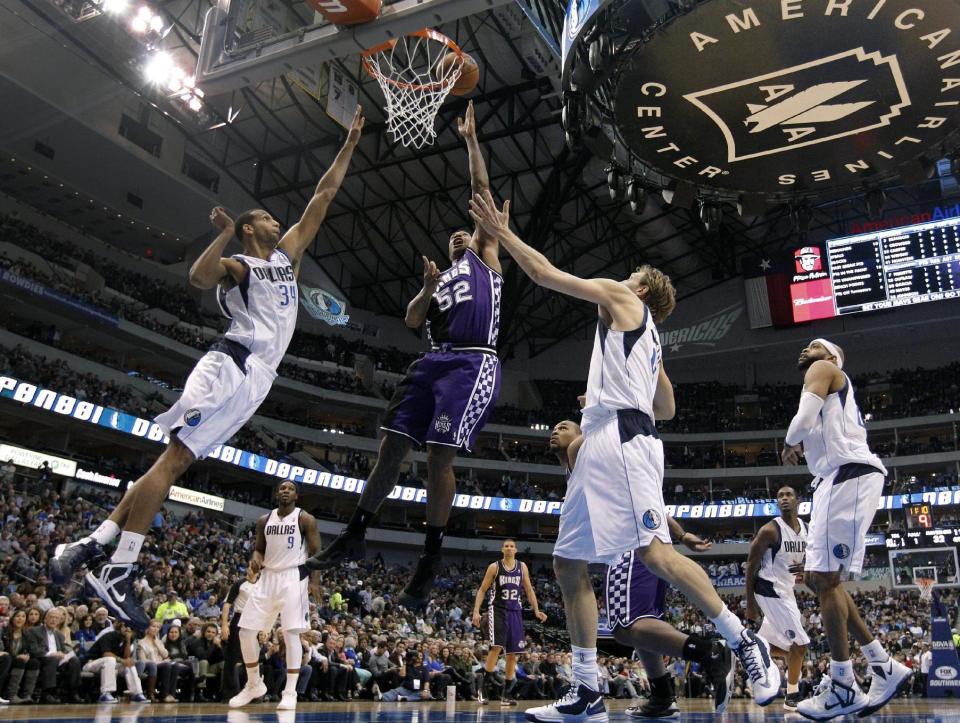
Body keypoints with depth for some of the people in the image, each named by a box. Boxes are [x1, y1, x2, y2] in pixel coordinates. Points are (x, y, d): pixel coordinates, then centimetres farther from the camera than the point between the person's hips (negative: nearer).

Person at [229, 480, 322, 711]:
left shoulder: (305, 519, -3)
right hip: (267, 577, 5)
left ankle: (290, 692, -5)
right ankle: (254, 684, 20)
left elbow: (316, 553, -4)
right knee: (246, 632, 2)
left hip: (292, 578, -5)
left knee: (291, 633, -10)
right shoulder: (264, 520, 11)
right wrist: (256, 559, -6)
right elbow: (259, 548, 18)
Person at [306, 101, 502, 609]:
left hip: (473, 362, -5)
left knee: (439, 455, -14)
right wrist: (427, 288, 0)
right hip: (435, 360, 5)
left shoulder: (484, 257, 18)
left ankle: (430, 560, -6)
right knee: (392, 445, 0)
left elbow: (481, 191, 14)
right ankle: (354, 535, 12)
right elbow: (412, 321, 15)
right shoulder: (438, 280, 30)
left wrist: (470, 140, 16)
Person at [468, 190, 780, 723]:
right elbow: (668, 409, 38)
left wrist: (502, 232, 16)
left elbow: (544, 274, 6)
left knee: (654, 552, -19)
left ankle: (745, 641, -7)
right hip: (600, 446, 10)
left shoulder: (622, 298, 9)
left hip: (623, 438, -10)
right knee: (569, 565, 4)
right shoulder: (646, 336, 33)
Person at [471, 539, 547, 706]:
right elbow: (482, 590, 1)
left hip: (515, 612, 4)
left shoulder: (522, 566, 7)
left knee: (513, 653, 3)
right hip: (497, 610, -4)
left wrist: (536, 610, 1)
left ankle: (507, 693, 10)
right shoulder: (494, 567, -1)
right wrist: (476, 611, -9)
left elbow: (529, 590, 12)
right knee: (496, 647, -20)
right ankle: (486, 685, -8)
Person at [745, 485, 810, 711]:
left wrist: (804, 568, -8)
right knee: (800, 642, -10)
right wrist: (750, 603, -13)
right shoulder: (770, 530, -18)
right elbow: (751, 565, -14)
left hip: (786, 591, 9)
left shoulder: (806, 529, 4)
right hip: (770, 591, -9)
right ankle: (792, 695, 6)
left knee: (777, 646, 16)